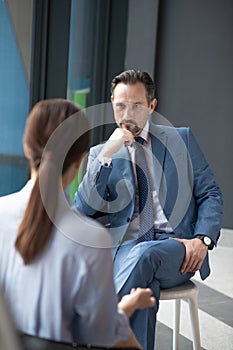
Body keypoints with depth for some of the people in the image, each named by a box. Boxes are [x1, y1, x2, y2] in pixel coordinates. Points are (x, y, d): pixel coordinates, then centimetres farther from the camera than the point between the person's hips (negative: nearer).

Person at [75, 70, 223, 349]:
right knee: (145, 285, -36)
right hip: (124, 250, 0)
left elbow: (210, 194, 12)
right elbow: (83, 209, 0)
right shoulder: (99, 153, 14)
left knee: (144, 254, -35)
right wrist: (106, 155, -10)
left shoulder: (181, 139, 14)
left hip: (177, 250, 0)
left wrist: (202, 239, -7)